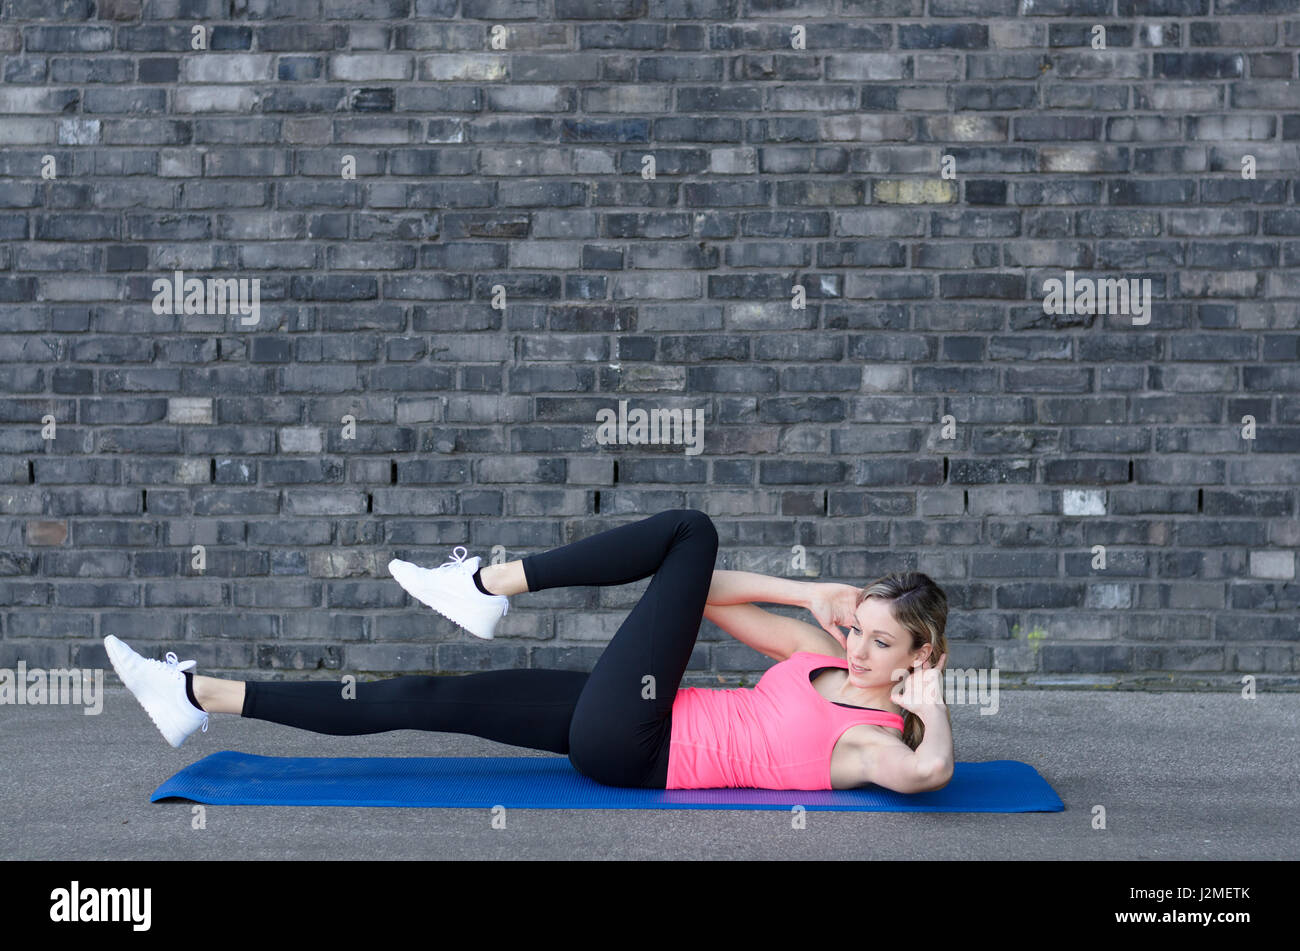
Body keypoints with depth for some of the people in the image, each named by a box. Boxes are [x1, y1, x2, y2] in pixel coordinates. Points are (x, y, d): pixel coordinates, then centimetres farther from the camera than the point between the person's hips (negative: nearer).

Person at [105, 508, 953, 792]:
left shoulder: (875, 740, -9)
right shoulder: (828, 656, 12)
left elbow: (931, 771, -33)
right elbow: (711, 598, 12)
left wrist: (931, 702, -16)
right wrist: (810, 595, 2)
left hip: (632, 747, -8)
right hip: (619, 724, 8)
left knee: (691, 534, -12)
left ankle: (490, 585, -5)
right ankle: (200, 696, 5)